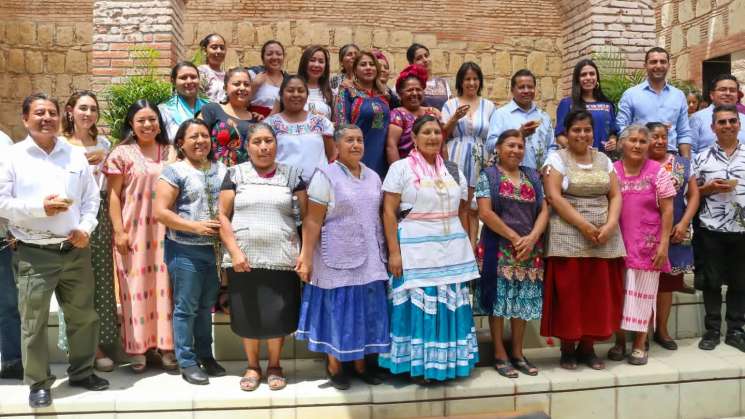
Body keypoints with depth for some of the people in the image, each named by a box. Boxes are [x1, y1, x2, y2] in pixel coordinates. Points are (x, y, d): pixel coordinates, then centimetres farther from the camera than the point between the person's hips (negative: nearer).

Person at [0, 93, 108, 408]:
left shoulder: (76, 155, 10)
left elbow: (92, 198, 10)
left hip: (76, 250, 4)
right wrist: (39, 207, -17)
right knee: (33, 322, 2)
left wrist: (85, 228, -5)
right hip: (35, 254, -3)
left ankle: (81, 372, 29)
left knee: (84, 316, 12)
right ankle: (38, 382, 18)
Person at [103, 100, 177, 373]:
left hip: (165, 230, 3)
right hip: (133, 230, -3)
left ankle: (166, 346, 15)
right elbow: (113, 196, -2)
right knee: (136, 287, 2)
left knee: (164, 286, 5)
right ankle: (137, 349, 13)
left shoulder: (170, 152, 10)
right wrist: (119, 231, -8)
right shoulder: (122, 153, 0)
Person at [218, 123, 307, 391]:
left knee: (277, 316, 2)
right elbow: (223, 216, 1)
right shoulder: (235, 174, 6)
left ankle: (274, 366, 24)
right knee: (247, 315, 8)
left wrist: (305, 253, -5)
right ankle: (252, 366, 27)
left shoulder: (291, 175, 8)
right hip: (244, 259, 0)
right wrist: (235, 252, -10)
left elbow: (307, 216, 5)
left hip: (281, 259, 0)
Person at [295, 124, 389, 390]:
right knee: (338, 311, 5)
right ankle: (334, 366, 22)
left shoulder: (373, 177, 10)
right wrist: (307, 258, -16)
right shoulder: (326, 176, -8)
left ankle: (360, 363, 26)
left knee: (366, 311, 10)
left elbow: (379, 216, 13)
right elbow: (313, 221, -12)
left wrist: (386, 252, 10)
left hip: (370, 259, 5)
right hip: (338, 259, -5)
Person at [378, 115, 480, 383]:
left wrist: (466, 246, 11)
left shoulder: (453, 170, 14)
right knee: (418, 305, -1)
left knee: (450, 306, 8)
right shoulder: (401, 168, -1)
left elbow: (462, 212, 17)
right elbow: (389, 212, -6)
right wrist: (394, 252, -13)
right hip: (415, 250, -5)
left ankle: (448, 361, 22)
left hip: (452, 250, 5)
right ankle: (417, 365, 13)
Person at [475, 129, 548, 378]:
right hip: (499, 249, -4)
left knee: (523, 300, 8)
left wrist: (531, 238, -8)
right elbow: (485, 213, -10)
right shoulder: (487, 176, 0)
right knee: (499, 298, -1)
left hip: (529, 249, 4)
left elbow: (543, 210, 8)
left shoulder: (533, 177, 14)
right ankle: (499, 354, 10)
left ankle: (518, 353, 20)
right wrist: (515, 238, -12)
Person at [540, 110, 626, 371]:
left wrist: (610, 225, -8)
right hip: (569, 237, -4)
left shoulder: (604, 160, 15)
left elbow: (616, 195, 9)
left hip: (604, 238, 4)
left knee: (599, 293, 5)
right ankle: (567, 348, 10)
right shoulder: (557, 159, 0)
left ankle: (587, 347, 17)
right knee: (569, 293, -3)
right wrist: (583, 225, -15)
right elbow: (554, 197, -10)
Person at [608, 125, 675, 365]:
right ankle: (619, 341, 22)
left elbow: (667, 211, -1)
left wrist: (664, 244, -7)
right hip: (617, 244, 1)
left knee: (643, 293, 5)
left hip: (647, 245, -1)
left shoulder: (658, 172, 0)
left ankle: (640, 344, 17)